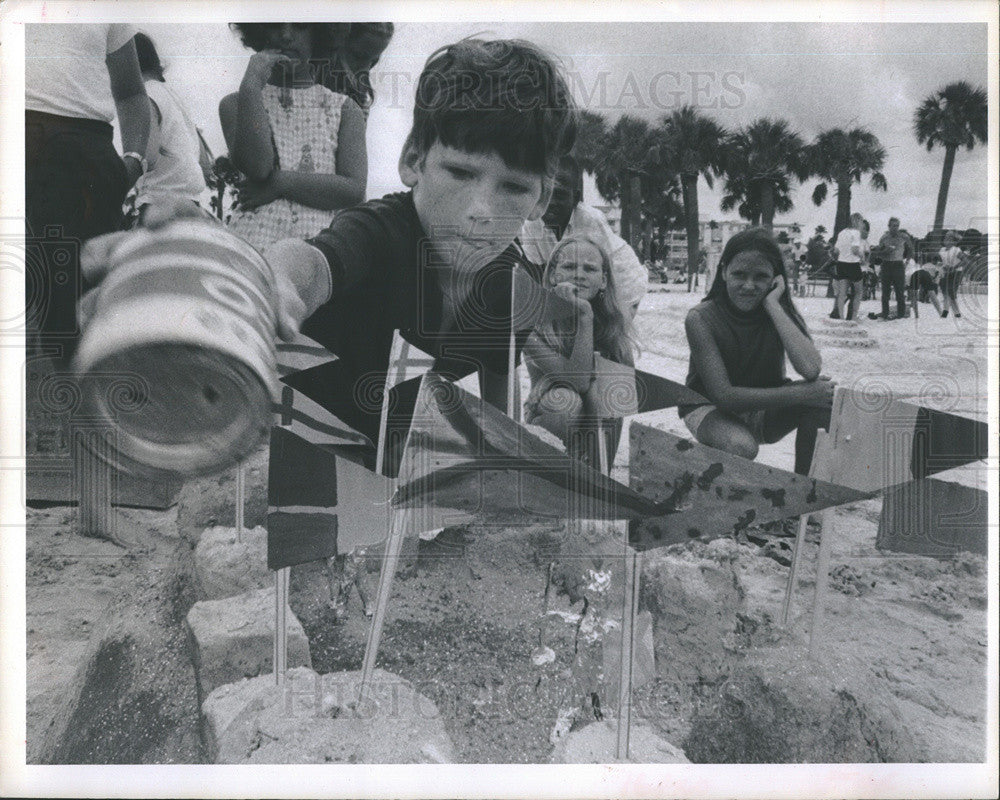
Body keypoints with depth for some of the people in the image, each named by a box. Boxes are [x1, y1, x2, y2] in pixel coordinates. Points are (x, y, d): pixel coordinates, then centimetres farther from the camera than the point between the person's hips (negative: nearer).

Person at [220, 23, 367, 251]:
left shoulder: (344, 109, 13)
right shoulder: (235, 104, 14)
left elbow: (355, 190, -1)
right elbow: (255, 167, -6)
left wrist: (278, 182, -7)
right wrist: (251, 84, -6)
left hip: (319, 242, 1)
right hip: (255, 239, 0)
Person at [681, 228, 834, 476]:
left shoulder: (781, 311, -10)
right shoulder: (701, 318, -21)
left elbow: (810, 370, -30)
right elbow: (724, 396, -27)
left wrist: (772, 304, -27)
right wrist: (802, 394, -30)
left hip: (765, 412, 4)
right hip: (710, 410, -4)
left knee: (824, 396, -24)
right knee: (741, 447, -37)